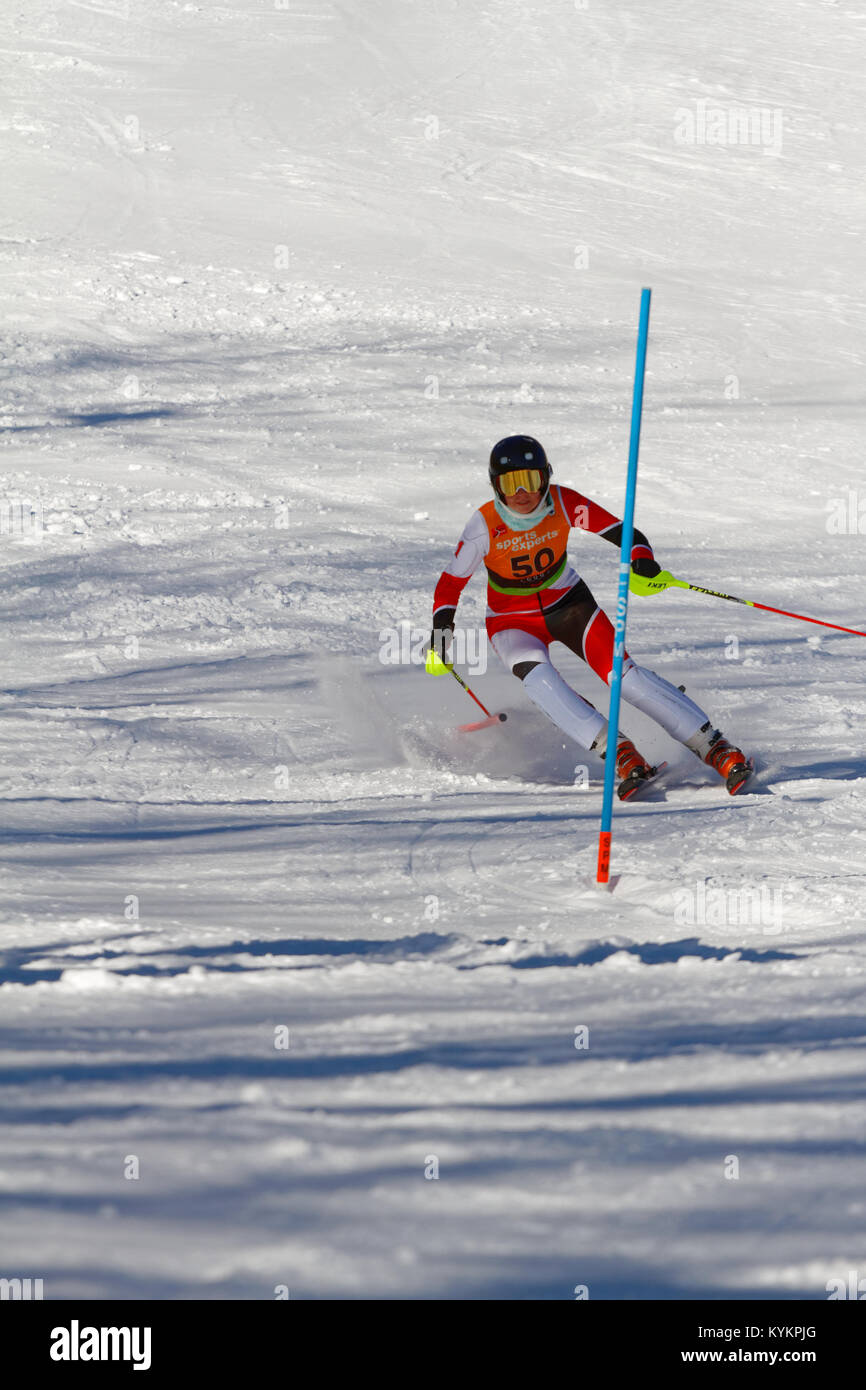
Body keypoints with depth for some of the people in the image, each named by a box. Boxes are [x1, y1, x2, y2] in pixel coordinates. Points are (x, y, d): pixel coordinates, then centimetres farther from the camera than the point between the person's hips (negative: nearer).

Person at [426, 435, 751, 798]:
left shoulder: (563, 503, -18)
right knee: (535, 673, -34)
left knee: (623, 673, -19)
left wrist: (642, 560, -37)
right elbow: (451, 582, -10)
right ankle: (616, 750, -39)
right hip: (513, 621, -1)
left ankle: (714, 748, -18)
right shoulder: (484, 526, -20)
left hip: (568, 605, 1)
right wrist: (440, 634, -22)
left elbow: (620, 532, -16)